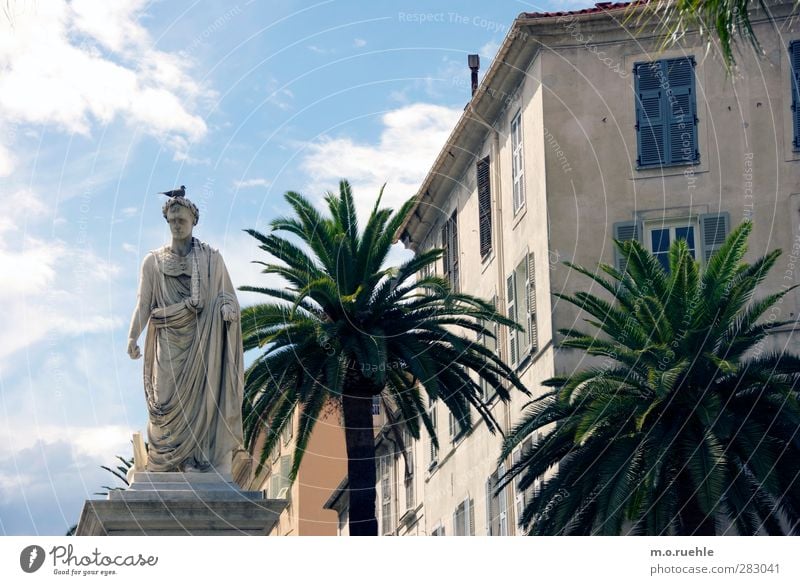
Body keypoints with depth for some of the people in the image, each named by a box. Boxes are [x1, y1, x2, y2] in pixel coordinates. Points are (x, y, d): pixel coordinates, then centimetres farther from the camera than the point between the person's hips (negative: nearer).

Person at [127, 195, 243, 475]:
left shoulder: (212, 258, 8)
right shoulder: (153, 261, 10)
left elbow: (228, 295, 6)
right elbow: (143, 304, 5)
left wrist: (228, 307, -18)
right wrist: (133, 336, -8)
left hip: (203, 344, -1)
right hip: (169, 344, 1)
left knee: (203, 402, -8)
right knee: (169, 404, -6)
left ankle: (205, 468, -9)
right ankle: (165, 471, -3)